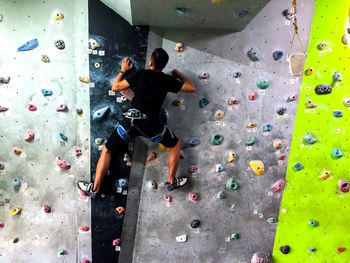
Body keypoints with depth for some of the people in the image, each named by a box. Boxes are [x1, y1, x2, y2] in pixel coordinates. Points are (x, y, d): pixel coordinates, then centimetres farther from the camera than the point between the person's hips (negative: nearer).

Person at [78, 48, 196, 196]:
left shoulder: (139, 74, 6)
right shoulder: (167, 80, 7)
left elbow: (115, 87, 10)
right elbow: (192, 88, 16)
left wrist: (123, 70, 25)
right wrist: (178, 75, 31)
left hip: (131, 120, 1)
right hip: (150, 124, 0)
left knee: (107, 150, 18)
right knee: (176, 145, 24)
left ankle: (94, 188, 15)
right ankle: (171, 181, 23)